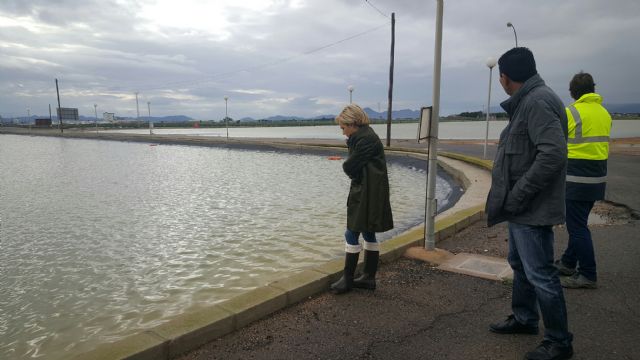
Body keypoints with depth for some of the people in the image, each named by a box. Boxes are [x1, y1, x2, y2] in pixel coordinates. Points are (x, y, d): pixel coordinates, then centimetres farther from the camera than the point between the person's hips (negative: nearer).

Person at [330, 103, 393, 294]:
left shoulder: (365, 140, -18)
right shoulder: (365, 136, 15)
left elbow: (349, 167, -17)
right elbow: (352, 167, 14)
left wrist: (346, 165, 3)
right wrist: (349, 164, -6)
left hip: (366, 195, -11)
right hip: (366, 193, 11)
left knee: (352, 234, -4)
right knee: (368, 234, 14)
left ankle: (347, 279, 6)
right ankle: (369, 278, 23)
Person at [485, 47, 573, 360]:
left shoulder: (538, 102, -18)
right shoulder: (527, 101, 13)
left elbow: (553, 154, -28)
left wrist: (517, 196, -22)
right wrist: (511, 197, 12)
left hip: (531, 209, -10)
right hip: (522, 207, 10)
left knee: (540, 274, -1)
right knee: (519, 264, 22)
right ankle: (523, 319, 39)